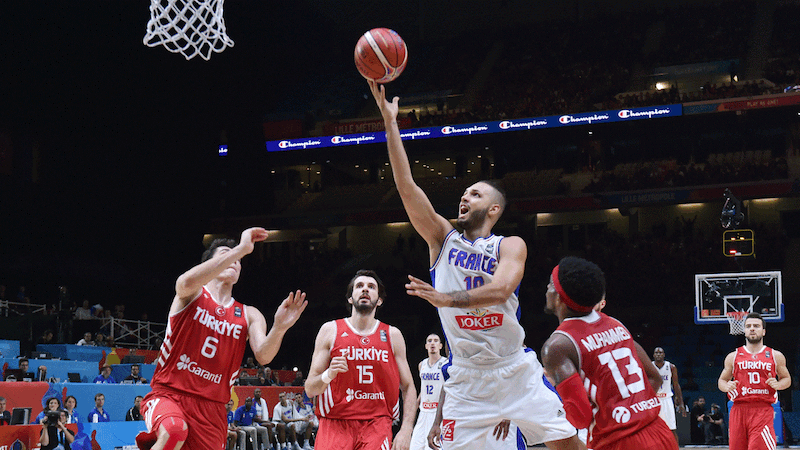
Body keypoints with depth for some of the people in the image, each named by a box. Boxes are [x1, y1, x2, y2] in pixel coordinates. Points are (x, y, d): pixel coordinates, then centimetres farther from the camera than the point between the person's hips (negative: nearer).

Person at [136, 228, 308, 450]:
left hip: (211, 408, 5)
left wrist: (278, 329, -29)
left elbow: (263, 356, -7)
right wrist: (240, 248, -28)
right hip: (169, 396, -5)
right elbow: (187, 282, -26)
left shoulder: (249, 315, 12)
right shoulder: (192, 296, 1)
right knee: (175, 431, -37)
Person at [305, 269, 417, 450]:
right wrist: (328, 375, -18)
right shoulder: (330, 330, 5)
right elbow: (310, 390, 4)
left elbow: (408, 387, 11)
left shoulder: (393, 335, 10)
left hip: (377, 426, 1)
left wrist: (406, 430, -3)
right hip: (335, 424, -1)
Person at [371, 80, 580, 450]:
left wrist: (447, 299, -34)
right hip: (466, 376, 1)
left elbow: (500, 290, -20)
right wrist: (390, 121, -9)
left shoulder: (511, 246, 0)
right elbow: (406, 186, -3)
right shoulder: (442, 239, 6)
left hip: (515, 370, -1)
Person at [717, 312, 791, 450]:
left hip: (763, 410, -2)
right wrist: (727, 387, -4)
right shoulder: (733, 357, 12)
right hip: (739, 409, 2)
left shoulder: (775, 356, 11)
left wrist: (778, 385, -1)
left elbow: (786, 379, 21)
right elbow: (721, 380, 20)